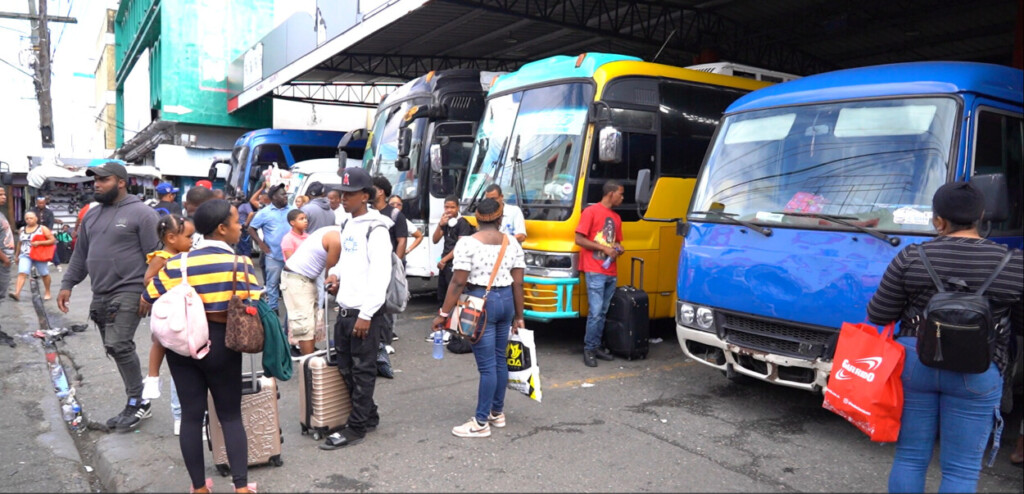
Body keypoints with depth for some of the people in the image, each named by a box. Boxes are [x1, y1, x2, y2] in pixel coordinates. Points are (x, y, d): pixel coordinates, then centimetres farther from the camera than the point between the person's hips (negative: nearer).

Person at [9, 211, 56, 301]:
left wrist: (39, 243, -18)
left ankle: (48, 293, 22)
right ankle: (17, 293, -26)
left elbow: (53, 240, -7)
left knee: (44, 274, 7)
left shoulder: (42, 228, -1)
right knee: (22, 273, -15)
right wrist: (17, 256, 22)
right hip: (25, 255, 3)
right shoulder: (22, 230, 12)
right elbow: (19, 243, 22)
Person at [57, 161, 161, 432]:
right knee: (115, 349, 10)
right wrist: (67, 284, 13)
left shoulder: (141, 213, -9)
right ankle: (136, 403, 20)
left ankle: (138, 402, 1)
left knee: (119, 345, -15)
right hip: (100, 296, 8)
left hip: (128, 293, -8)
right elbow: (80, 254, 21)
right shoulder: (92, 215, 15)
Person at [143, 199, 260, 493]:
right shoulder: (240, 264, -13)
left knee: (191, 415, 11)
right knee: (231, 416, 10)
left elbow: (146, 303, 4)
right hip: (220, 345, -3)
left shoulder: (176, 263, -2)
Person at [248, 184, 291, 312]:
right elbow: (251, 228, 3)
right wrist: (260, 243, -7)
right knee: (272, 283, 6)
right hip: (274, 255, -2)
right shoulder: (264, 213, -1)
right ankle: (272, 308, 17)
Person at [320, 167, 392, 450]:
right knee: (346, 370, 15)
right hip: (344, 311, 9)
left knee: (363, 372, 1)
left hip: (364, 314, -9)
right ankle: (368, 416, 29)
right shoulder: (348, 226, 15)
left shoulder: (375, 229, -12)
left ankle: (355, 428, 9)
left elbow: (381, 275, -18)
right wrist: (335, 274, 6)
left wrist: (366, 314, -19)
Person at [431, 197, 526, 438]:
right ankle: (497, 413, 28)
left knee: (487, 365, -3)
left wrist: (443, 313, -7)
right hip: (506, 301, 5)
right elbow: (518, 283, 5)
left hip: (480, 303, -5)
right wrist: (519, 316, 12)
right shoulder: (512, 244, 5)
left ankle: (481, 423, 6)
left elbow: (458, 283, -13)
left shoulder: (468, 243, -9)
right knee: (500, 360, 16)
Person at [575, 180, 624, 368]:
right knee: (595, 312, -9)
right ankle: (589, 349, 1)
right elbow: (579, 240, -10)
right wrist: (604, 248, -13)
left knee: (603, 312, 11)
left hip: (611, 273, 7)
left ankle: (597, 346, 19)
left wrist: (618, 248, 5)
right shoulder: (591, 211, -5)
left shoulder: (616, 217, 16)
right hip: (595, 272, -7)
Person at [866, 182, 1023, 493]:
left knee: (910, 457, 12)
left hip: (914, 362, 1)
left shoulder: (912, 257, -6)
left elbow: (878, 316, -2)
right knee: (962, 469, 8)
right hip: (976, 374, -1)